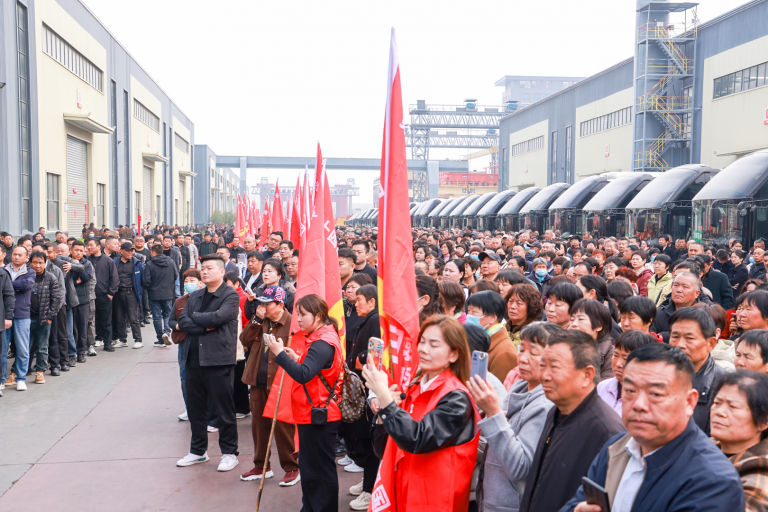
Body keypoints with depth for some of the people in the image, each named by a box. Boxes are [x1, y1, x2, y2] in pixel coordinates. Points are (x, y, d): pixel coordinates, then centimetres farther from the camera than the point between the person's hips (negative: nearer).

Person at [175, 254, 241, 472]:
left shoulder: (231, 296, -5)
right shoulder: (195, 297, 15)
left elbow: (217, 317, -20)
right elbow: (182, 322, 3)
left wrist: (193, 317, -5)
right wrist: (205, 326, -12)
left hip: (218, 361, -6)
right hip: (194, 360, 6)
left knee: (224, 410, 3)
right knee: (195, 409, 15)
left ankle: (229, 453, 16)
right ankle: (198, 451, 30)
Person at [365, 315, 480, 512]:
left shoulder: (456, 399, -14)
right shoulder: (415, 389, 6)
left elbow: (418, 440, -28)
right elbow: (384, 450, 7)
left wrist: (384, 395, -28)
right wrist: (382, 409, -9)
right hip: (402, 496, 6)